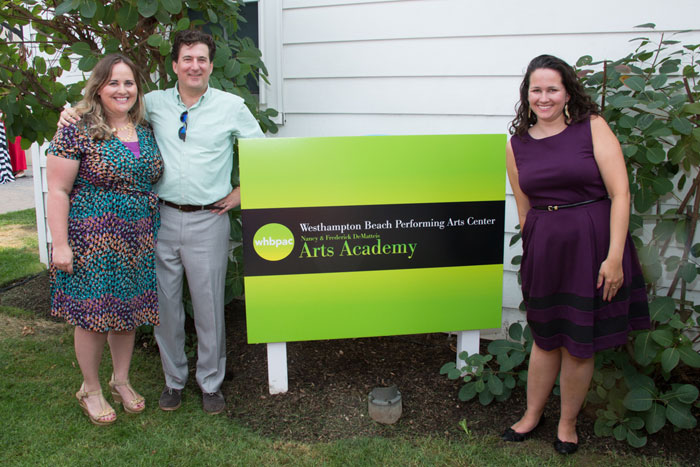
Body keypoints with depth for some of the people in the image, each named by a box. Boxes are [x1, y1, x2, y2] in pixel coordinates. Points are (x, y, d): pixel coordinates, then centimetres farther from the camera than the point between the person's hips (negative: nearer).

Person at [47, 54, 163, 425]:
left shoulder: (146, 131, 8)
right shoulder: (77, 131, -9)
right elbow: (58, 191, -10)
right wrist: (60, 243, -14)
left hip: (138, 241, 5)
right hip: (93, 240, -5)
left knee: (129, 311, 13)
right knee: (93, 314, 4)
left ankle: (121, 381, 32)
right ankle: (90, 389, 25)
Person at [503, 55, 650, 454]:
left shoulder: (593, 128, -5)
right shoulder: (518, 144, 6)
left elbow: (620, 193, -10)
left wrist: (614, 256, -16)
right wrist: (533, 252, 9)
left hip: (592, 246, -3)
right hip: (543, 251, 3)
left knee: (579, 343, 9)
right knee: (546, 338, 15)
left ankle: (568, 423, 31)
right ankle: (533, 414, 36)